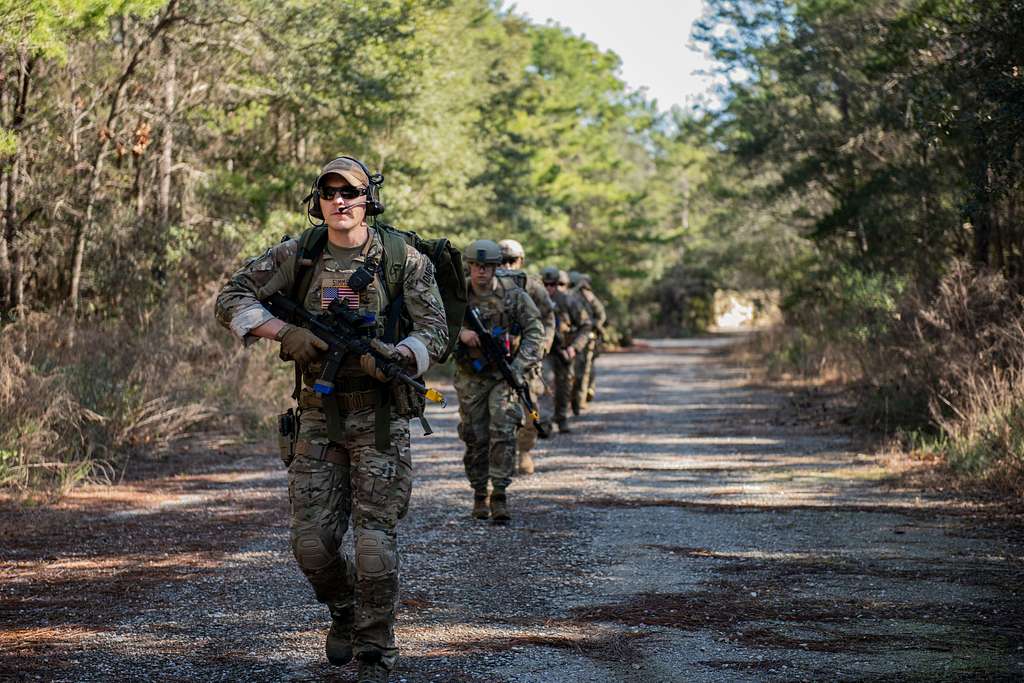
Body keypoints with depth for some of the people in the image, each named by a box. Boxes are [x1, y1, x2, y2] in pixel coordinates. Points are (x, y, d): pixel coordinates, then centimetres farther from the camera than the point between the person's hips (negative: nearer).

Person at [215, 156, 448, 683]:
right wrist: (284, 332, -14)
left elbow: (435, 333, -4)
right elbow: (231, 299, 2)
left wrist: (393, 354, -25)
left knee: (375, 540, -6)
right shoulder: (295, 256, 3)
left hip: (380, 417, -2)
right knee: (311, 542, 2)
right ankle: (344, 610, 32)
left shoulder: (404, 259, -2)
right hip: (318, 416, 3)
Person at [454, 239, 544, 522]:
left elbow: (535, 331, -4)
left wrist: (520, 366, -15)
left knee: (503, 432, -15)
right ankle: (479, 494, 19)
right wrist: (459, 332, -22)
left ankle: (500, 496, -12)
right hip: (471, 377, 2)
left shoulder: (513, 294, -5)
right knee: (475, 438, 5)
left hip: (504, 374, -2)